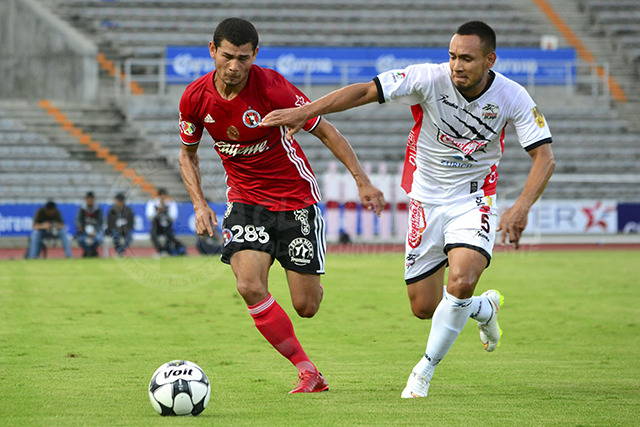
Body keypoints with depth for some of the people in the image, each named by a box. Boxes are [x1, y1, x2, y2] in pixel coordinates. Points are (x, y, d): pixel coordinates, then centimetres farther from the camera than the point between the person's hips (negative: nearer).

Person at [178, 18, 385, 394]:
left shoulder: (271, 87, -21)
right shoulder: (195, 98, -9)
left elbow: (325, 131, -11)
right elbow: (188, 154, 9)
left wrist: (362, 181, -15)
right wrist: (200, 204, -5)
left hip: (296, 197, -3)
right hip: (245, 198, 3)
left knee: (306, 306, -2)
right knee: (250, 286, -22)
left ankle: (310, 279, 40)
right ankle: (307, 371, -8)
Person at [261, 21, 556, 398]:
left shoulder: (512, 97, -15)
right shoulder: (431, 79, -18)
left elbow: (545, 158, -14)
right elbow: (366, 91, -21)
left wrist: (522, 207, -31)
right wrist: (305, 111, -32)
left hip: (473, 200, -1)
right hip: (426, 200, 1)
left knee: (461, 282, -27)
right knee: (424, 307, 4)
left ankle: (425, 370, -5)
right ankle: (485, 308, 39)